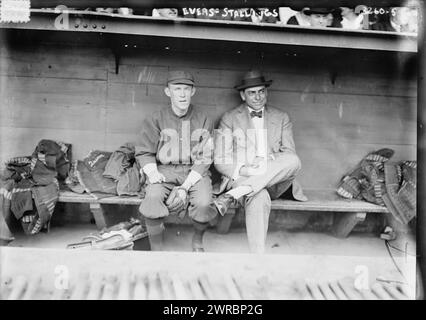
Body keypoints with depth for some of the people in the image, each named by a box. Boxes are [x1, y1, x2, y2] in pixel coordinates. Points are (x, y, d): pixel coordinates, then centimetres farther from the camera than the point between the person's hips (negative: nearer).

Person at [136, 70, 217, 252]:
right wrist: (153, 173, -15)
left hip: (195, 171, 0)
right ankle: (156, 250, -14)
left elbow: (205, 158, -2)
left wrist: (185, 187, -14)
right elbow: (144, 152, 7)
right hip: (164, 171, 0)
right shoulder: (156, 119, 3)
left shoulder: (203, 120, 2)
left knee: (203, 203, -29)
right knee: (153, 198, -32)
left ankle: (198, 239, 6)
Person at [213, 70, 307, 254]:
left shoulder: (281, 118, 16)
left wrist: (267, 160, -16)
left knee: (294, 161, -31)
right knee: (259, 197, -38)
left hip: (274, 181, 3)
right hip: (240, 178, -3)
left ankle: (233, 195, -35)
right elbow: (220, 161, 2)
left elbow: (290, 155, 6)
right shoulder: (229, 119, 9)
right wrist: (244, 170, -18)